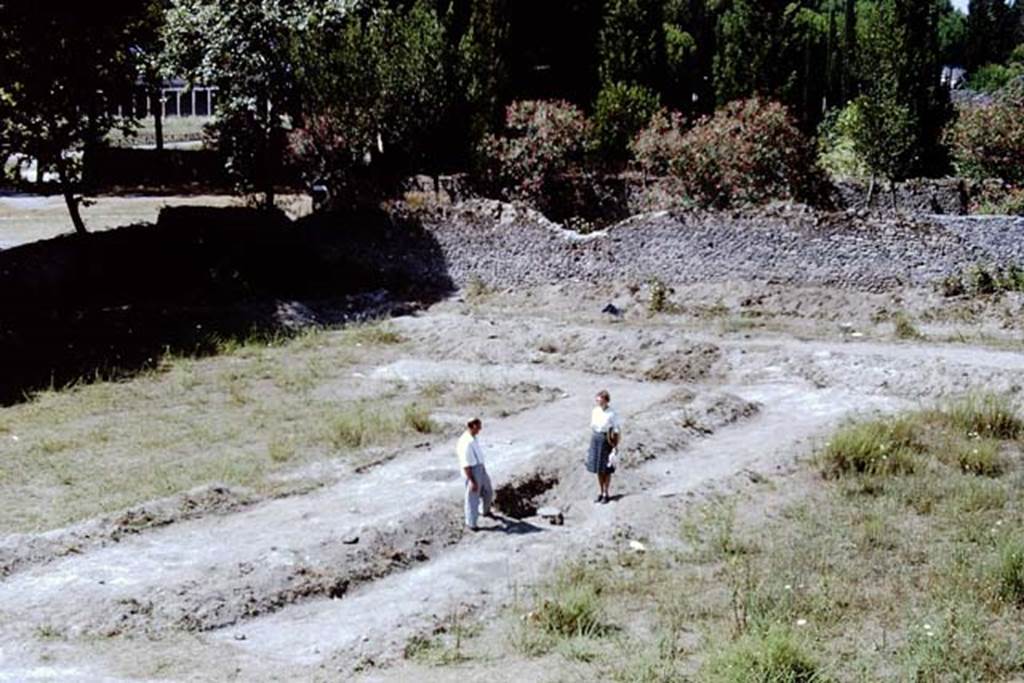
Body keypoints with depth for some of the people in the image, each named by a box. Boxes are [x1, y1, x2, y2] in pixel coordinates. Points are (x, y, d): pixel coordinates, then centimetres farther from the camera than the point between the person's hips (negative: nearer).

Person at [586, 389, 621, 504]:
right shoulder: (594, 411, 2)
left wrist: (615, 446, -10)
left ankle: (606, 493, 15)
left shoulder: (612, 414, -15)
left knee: (606, 469, 4)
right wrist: (592, 441, 12)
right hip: (596, 438, 5)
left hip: (606, 439, -5)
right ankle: (600, 492, 24)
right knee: (597, 468, 12)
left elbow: (617, 430, -10)